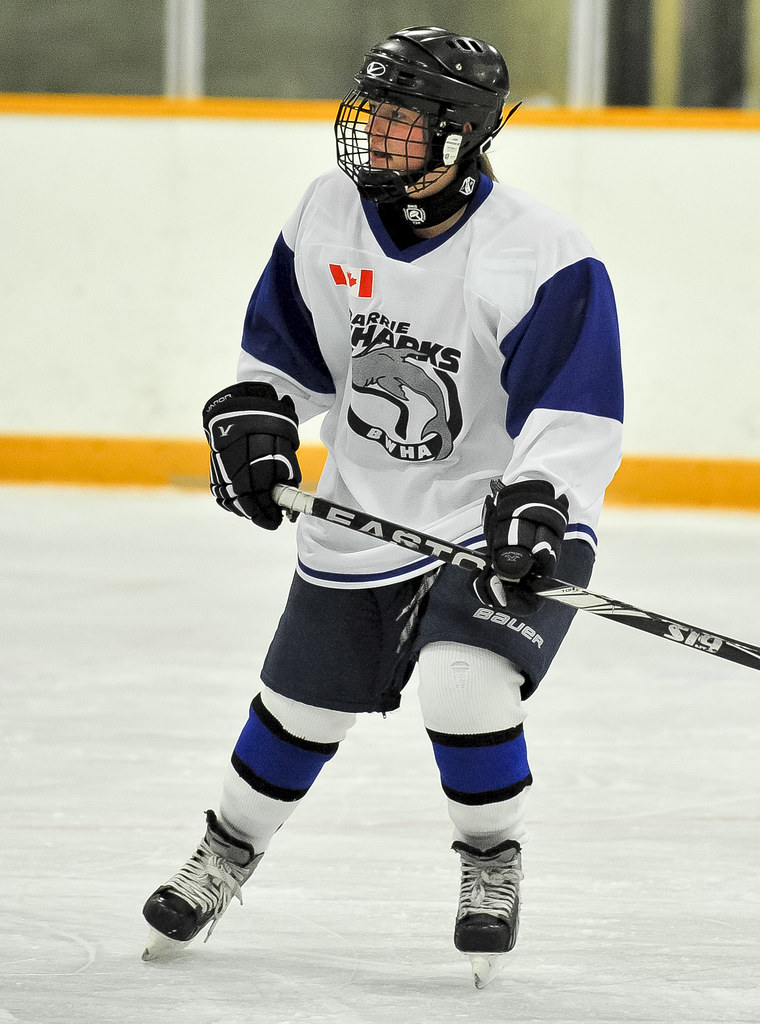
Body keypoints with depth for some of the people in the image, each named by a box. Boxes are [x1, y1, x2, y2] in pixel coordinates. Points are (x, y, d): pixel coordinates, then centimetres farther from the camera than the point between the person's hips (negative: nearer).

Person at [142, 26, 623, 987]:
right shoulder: (328, 215, -4)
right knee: (302, 703, 15)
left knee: (461, 682, -26)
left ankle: (492, 864, 0)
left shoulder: (543, 257, -22)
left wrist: (537, 505, -39)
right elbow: (284, 347, 11)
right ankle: (227, 852, 42)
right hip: (366, 515, 5)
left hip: (504, 519, -5)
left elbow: (576, 412, -26)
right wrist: (252, 419, -5)